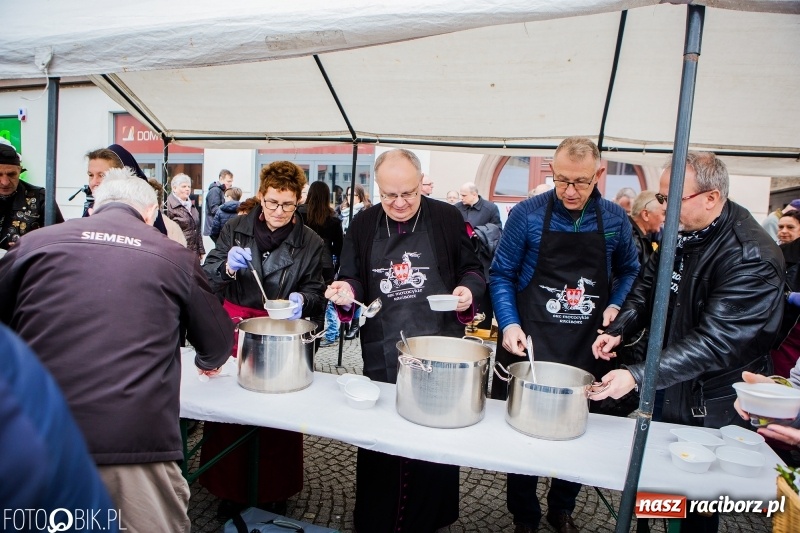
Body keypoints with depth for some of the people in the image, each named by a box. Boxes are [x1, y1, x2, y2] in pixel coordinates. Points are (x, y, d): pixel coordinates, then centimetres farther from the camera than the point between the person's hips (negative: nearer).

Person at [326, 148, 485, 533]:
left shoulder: (447, 218, -2)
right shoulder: (363, 226, 4)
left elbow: (472, 268, 7)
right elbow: (353, 280, 10)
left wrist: (469, 289, -14)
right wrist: (347, 291, -12)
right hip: (382, 354, 2)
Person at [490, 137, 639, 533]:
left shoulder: (615, 219, 1)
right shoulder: (527, 214, -8)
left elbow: (628, 270, 17)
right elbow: (501, 275, -2)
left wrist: (615, 306, 0)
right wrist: (509, 324, -15)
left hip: (588, 349, 3)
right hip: (530, 344, -2)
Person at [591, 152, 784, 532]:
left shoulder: (752, 258, -26)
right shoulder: (681, 233, -2)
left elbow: (715, 342, -30)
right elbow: (649, 283, 8)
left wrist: (638, 376, -35)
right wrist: (619, 329, -8)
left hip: (710, 405, -6)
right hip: (665, 387, 7)